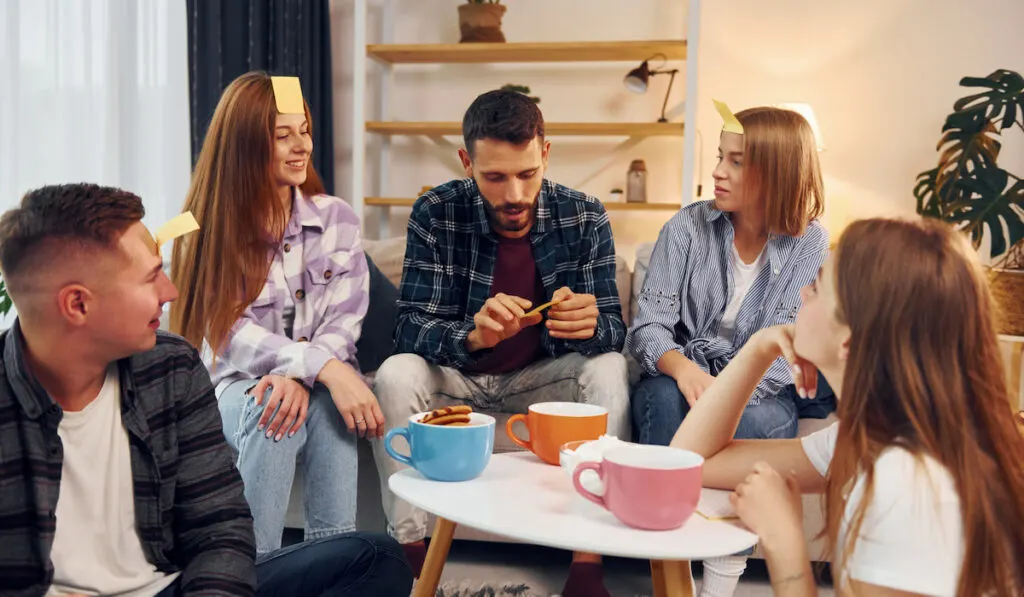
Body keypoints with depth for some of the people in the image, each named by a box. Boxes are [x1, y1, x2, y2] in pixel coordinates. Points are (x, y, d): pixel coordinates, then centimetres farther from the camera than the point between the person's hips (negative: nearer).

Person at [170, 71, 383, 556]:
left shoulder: (336, 218, 2)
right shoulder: (210, 228, -3)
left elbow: (344, 321, -5)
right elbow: (231, 334, -13)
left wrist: (302, 378, -27)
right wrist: (323, 367, -29)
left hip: (323, 384, 1)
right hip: (238, 387, -1)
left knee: (325, 404, -34)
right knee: (270, 406, -35)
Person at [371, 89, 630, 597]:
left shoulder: (585, 217, -12)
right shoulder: (436, 214, -15)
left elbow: (613, 331, -13)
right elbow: (411, 328, -19)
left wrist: (590, 326, -40)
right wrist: (473, 335, -42)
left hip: (539, 379, 1)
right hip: (455, 377, 0)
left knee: (610, 370, -27)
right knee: (395, 375, -29)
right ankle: (409, 554, -17)